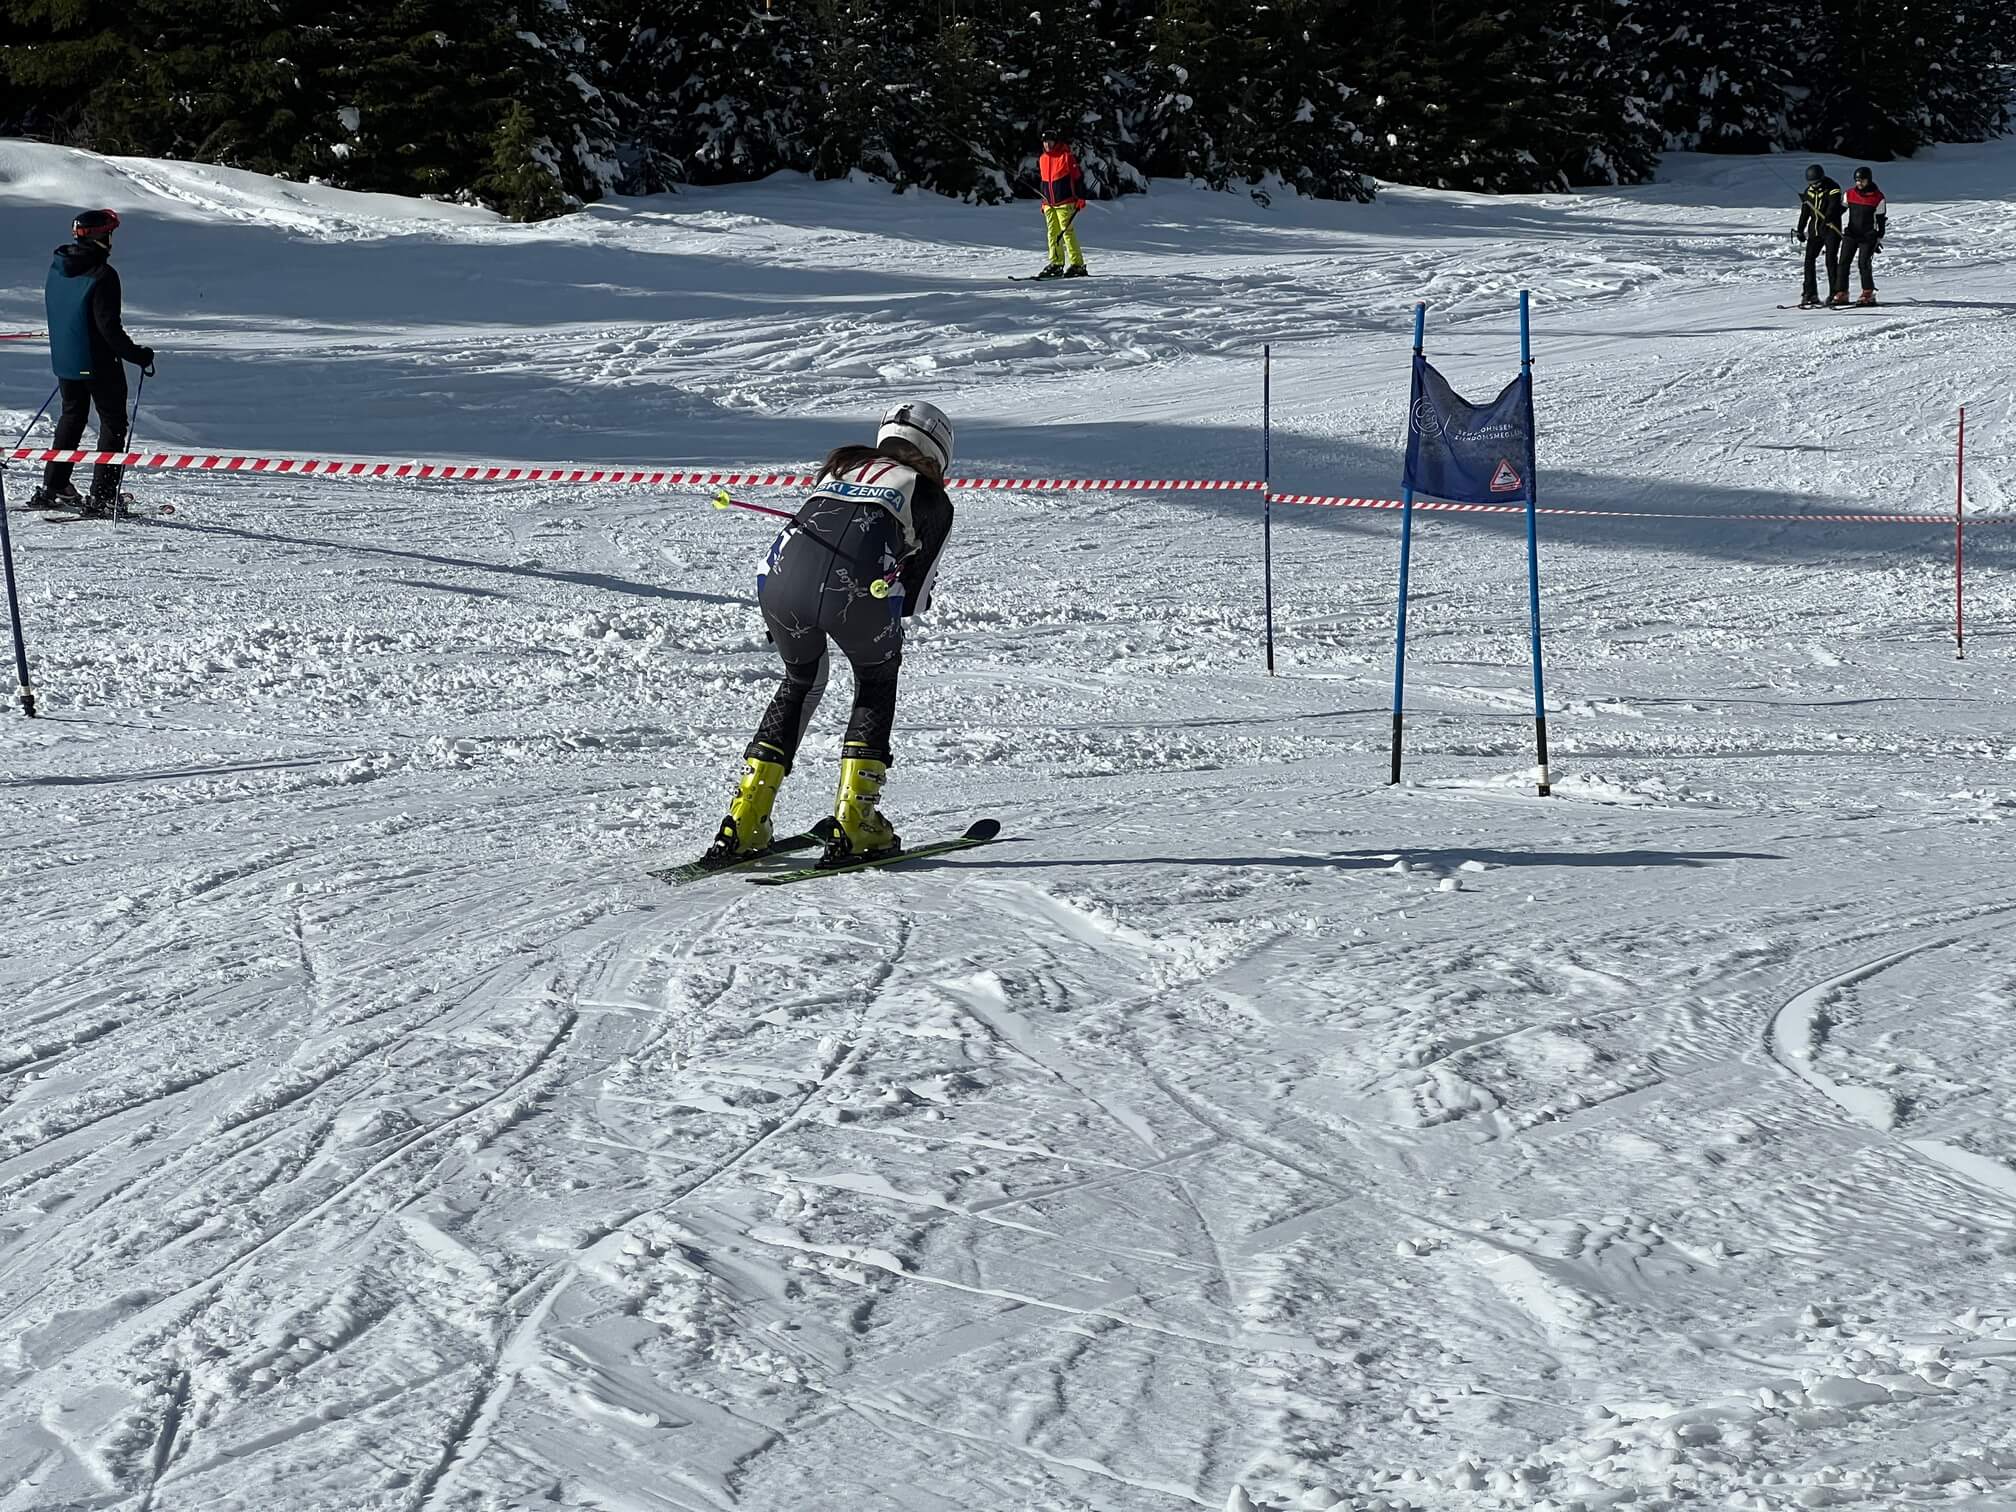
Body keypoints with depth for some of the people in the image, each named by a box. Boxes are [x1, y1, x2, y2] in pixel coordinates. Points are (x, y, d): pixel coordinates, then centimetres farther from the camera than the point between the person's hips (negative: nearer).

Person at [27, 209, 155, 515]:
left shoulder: (57, 269, 3)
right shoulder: (102, 275, -21)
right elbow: (109, 327, -23)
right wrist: (138, 355, -13)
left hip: (63, 361, 7)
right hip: (98, 364, -7)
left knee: (72, 417, 21)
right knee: (113, 423, 4)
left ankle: (51, 488, 21)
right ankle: (101, 496, -1)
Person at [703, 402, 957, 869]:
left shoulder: (841, 466, 34)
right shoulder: (931, 497, 22)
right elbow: (912, 598, 20)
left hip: (783, 582, 4)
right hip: (857, 590, -4)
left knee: (800, 683, 30)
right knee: (876, 685, 26)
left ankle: (743, 826, 23)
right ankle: (852, 824, 15)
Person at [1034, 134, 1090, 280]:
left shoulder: (1067, 156, -7)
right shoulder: (1043, 159, 14)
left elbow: (1077, 177, -9)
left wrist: (1080, 197, -13)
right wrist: (1044, 201, 23)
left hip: (1064, 202, -7)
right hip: (1049, 204, 7)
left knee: (1067, 232, -11)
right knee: (1052, 232, 5)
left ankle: (1077, 265, -10)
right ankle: (1056, 264, 10)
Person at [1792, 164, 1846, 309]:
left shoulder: (1833, 189, -9)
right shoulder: (1809, 191, 10)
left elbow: (1833, 206, -24)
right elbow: (1805, 211, 18)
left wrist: (1827, 219, -41)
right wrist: (1800, 230, 17)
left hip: (1830, 230, -6)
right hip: (1814, 230, 6)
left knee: (1831, 260, -10)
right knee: (1809, 260, 1)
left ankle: (1838, 293, -6)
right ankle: (1810, 294, 6)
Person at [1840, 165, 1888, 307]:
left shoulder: (1878, 197, -5)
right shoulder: (1850, 194, 5)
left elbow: (1881, 220, 0)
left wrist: (1879, 239, 0)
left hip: (1868, 236, -4)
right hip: (1851, 233, 4)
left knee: (1863, 263, -12)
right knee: (1844, 262, -3)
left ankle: (1868, 294, -4)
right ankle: (1842, 294, 0)